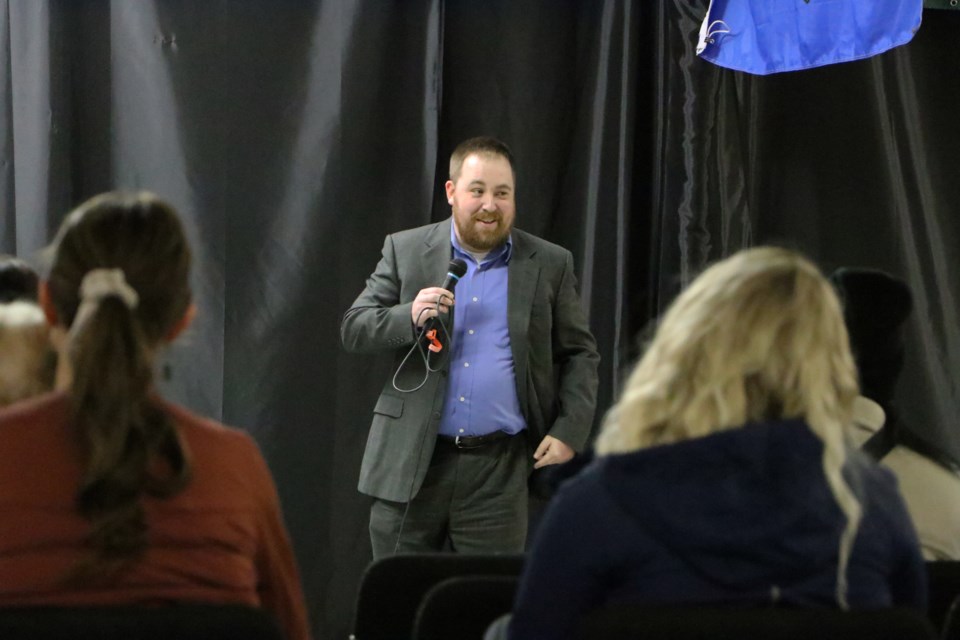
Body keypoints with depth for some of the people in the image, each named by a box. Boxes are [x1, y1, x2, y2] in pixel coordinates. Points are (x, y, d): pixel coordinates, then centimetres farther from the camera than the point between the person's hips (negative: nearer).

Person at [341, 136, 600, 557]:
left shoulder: (550, 265, 7)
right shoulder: (405, 251, 6)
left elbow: (580, 354, 11)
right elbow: (353, 329, 4)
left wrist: (568, 431, -2)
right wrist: (409, 317, -15)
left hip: (499, 471, 0)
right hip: (411, 462, 1)